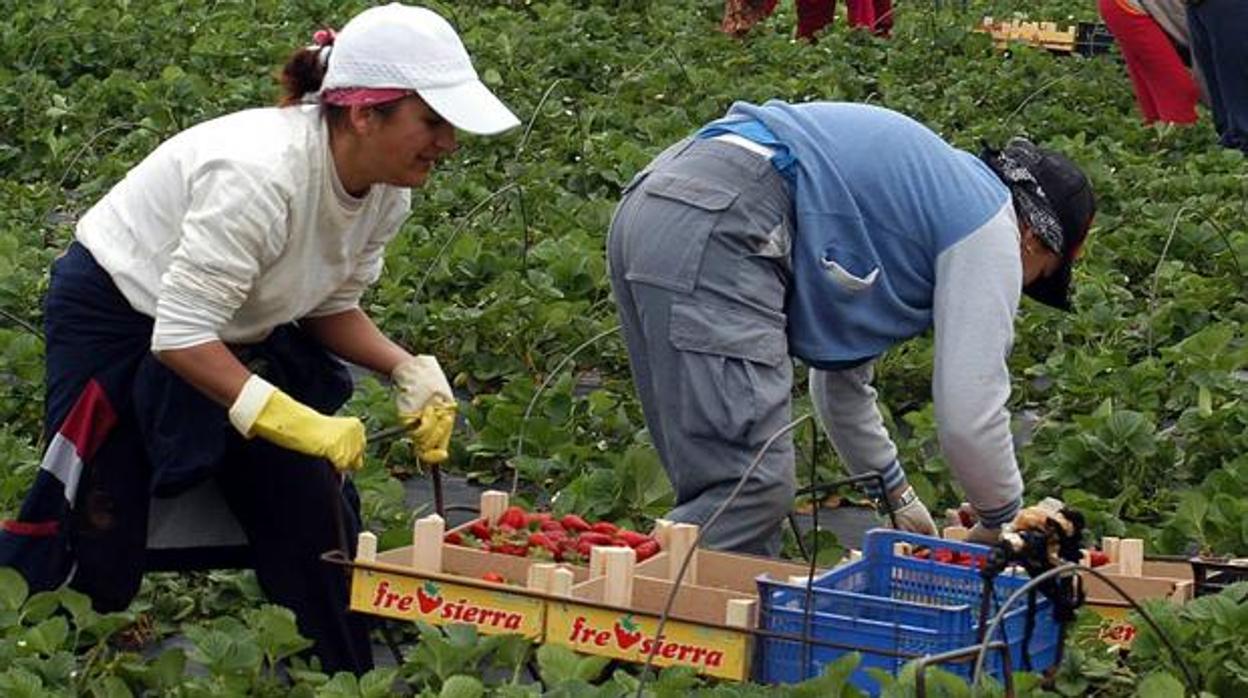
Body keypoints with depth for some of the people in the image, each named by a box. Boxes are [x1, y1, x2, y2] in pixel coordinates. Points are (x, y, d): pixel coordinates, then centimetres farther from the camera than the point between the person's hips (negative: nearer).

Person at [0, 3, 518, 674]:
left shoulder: (385, 192, -11)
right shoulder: (259, 172, -36)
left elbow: (331, 307, 4)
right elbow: (182, 337, -34)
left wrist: (407, 369, -14)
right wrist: (301, 423, -40)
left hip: (242, 332, 7)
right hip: (118, 313, -7)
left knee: (315, 513, -2)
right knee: (99, 547, -6)